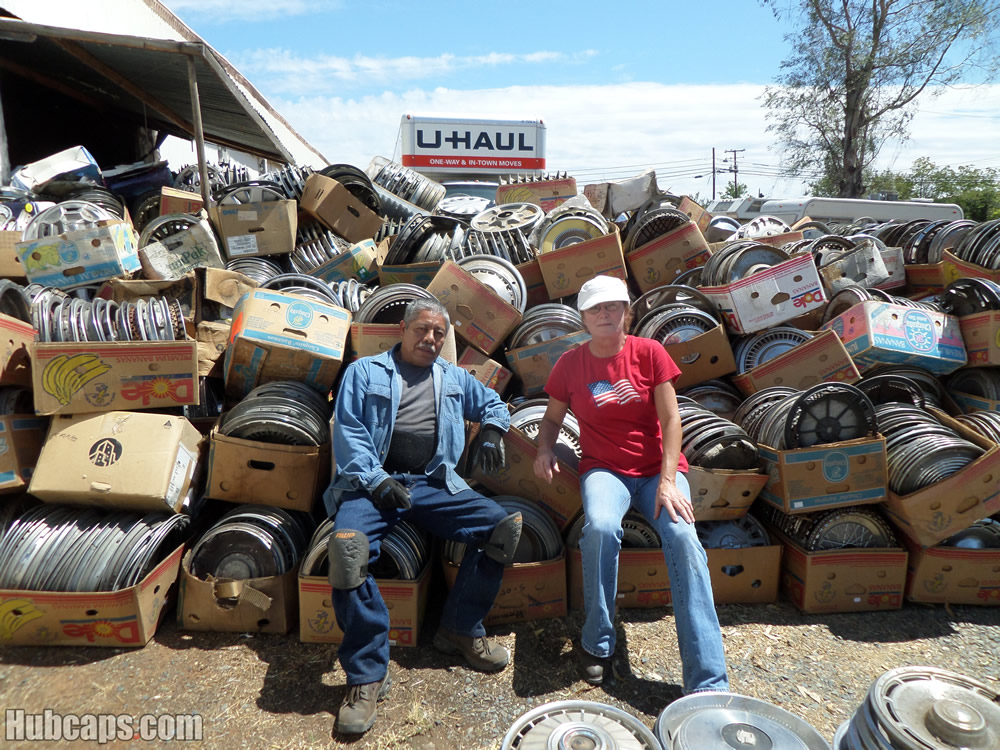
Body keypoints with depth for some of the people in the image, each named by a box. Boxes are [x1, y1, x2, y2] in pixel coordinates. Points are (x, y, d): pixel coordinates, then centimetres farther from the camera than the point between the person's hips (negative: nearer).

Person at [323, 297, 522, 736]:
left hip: (433, 484, 4)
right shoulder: (364, 372, 11)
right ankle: (367, 675, -18)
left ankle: (460, 630, 3)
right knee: (347, 546, -34)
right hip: (372, 482, -3)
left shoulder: (454, 377, 22)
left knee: (505, 527, -16)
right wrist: (378, 480, -12)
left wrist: (491, 432, 10)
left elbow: (493, 404, 33)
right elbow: (348, 432, 1)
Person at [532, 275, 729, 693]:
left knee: (683, 537, -28)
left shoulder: (649, 353, -1)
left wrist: (668, 481, -15)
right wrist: (545, 450, -7)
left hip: (657, 467, 0)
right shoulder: (570, 364, 2)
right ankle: (597, 644, -11)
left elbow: (670, 419, -4)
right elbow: (553, 417, 15)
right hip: (604, 469, 0)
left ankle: (708, 684, -23)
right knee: (601, 526, -34)